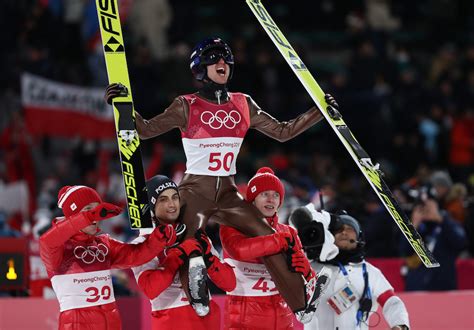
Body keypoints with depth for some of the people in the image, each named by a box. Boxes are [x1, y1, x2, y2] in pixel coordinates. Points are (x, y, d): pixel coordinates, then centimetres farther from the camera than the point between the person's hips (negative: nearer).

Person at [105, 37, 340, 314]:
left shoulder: (243, 105, 9)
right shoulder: (187, 106, -2)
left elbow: (283, 132, 15)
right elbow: (146, 129, -8)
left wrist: (320, 111, 8)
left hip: (228, 193, 3)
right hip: (195, 191, -3)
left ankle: (304, 307, -4)